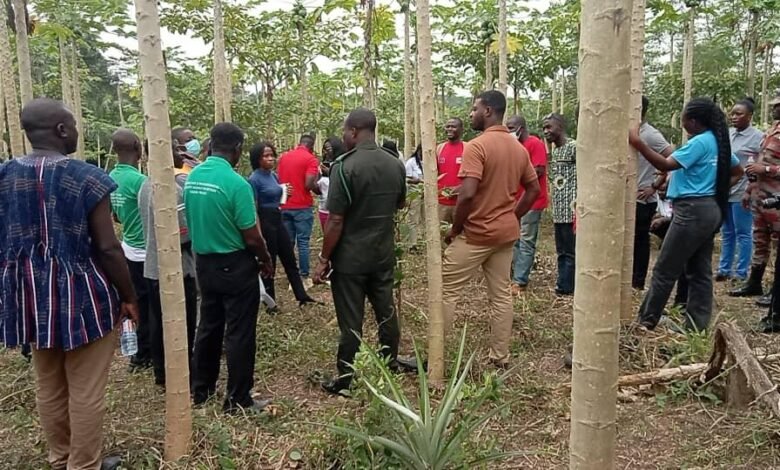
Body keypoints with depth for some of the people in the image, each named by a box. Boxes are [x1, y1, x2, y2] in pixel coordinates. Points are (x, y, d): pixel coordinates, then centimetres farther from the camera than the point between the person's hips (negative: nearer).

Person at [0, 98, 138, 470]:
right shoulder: (85, 177, -14)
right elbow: (107, 248, -15)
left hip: (31, 296, 6)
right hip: (81, 295, -6)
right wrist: (129, 296, -5)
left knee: (48, 386, 19)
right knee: (85, 391, 6)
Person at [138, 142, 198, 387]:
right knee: (182, 327, 3)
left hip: (153, 267, 9)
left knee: (158, 323, 16)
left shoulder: (146, 185, 8)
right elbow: (183, 233, -22)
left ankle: (161, 374, 29)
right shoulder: (176, 185, -19)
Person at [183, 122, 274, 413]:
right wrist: (266, 261, 0)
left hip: (204, 262, 7)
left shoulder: (192, 178, 1)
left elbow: (192, 222, 10)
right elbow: (252, 237, -17)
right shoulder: (236, 183, -21)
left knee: (208, 326, 19)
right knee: (239, 333, 4)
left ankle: (200, 389, 31)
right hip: (235, 265, -7)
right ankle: (238, 400, 14)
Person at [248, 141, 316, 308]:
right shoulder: (254, 179, -15)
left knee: (290, 259, 12)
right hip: (265, 222, -8)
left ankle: (302, 296, 20)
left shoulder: (273, 175, 8)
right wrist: (259, 233, -19)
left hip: (278, 220, 8)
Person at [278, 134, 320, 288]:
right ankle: (304, 277, 4)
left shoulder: (283, 157, 11)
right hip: (302, 206, -5)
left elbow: (278, 180, 17)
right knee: (303, 242, 1)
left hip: (285, 206, 5)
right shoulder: (310, 159, -9)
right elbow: (309, 184, -18)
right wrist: (320, 190, 0)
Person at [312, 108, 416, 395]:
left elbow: (336, 220, -19)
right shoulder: (396, 164, 2)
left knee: (350, 321, 3)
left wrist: (324, 259, -11)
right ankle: (391, 362, 34)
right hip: (384, 253, 6)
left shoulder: (345, 166, -18)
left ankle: (346, 380, 15)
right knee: (386, 310, 19)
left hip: (350, 257, -6)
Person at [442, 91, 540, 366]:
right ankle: (500, 357, 19)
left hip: (475, 233, -7)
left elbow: (467, 194, -25)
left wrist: (454, 229, -12)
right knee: (501, 294, 12)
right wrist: (513, 217, 15)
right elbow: (534, 189, 14)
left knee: (447, 292, 3)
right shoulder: (519, 148, 9)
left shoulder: (477, 146, -16)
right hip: (506, 232, 7)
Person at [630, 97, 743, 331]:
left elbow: (665, 165, -24)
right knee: (700, 272, 11)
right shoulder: (718, 142, 13)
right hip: (709, 210, 10)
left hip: (693, 210, -10)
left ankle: (646, 321, 5)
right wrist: (718, 188, 15)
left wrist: (637, 143, -25)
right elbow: (738, 171, 24)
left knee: (664, 270, -2)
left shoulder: (699, 143, -16)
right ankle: (697, 326, 15)